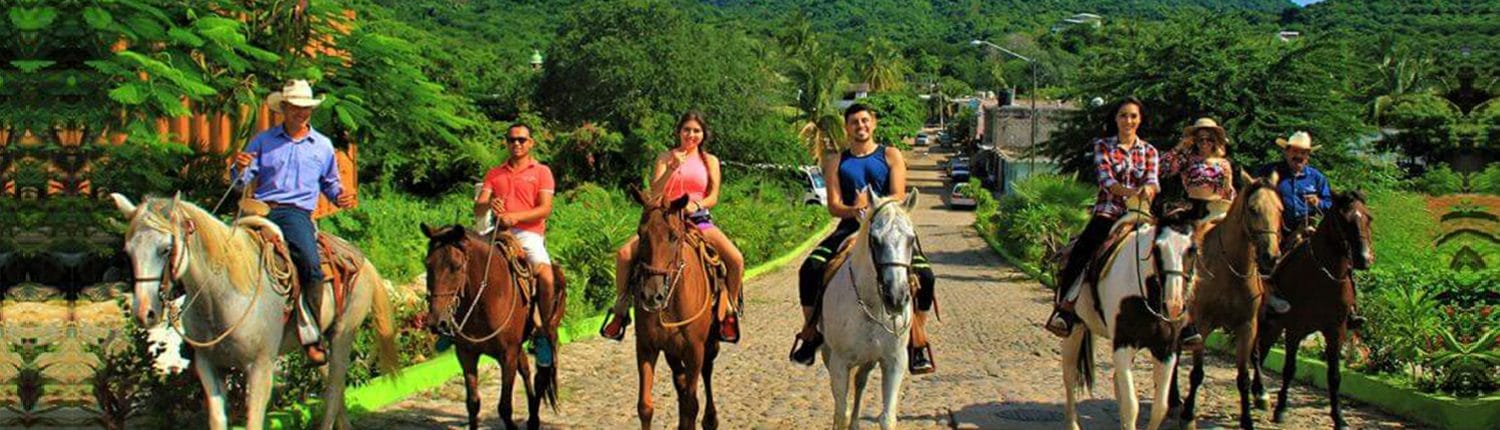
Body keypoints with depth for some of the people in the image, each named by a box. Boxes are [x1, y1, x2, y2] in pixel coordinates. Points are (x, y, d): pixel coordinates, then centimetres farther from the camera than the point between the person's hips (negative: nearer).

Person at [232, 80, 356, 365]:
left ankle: (310, 335, -18)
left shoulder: (322, 145, 18)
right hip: (261, 210, 1)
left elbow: (330, 182, 28)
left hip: (296, 213, -1)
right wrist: (241, 169, -12)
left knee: (310, 265, -27)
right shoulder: (263, 141, 15)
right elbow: (243, 180, 11)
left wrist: (341, 196, 7)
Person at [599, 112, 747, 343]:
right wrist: (672, 168, -18)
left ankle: (730, 311, -2)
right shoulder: (665, 157, 7)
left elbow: (713, 197, 1)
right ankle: (621, 309, -4)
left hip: (698, 219, 0)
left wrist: (696, 205, -20)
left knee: (735, 258, -24)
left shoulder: (709, 161, 9)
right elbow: (655, 193, -4)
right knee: (624, 254, -21)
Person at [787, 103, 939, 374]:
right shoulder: (836, 161, 13)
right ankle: (810, 333, -6)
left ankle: (918, 342, -8)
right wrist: (854, 210, -18)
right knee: (811, 268, -24)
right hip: (850, 227, 1)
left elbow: (898, 197, -2)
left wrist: (872, 205, -20)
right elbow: (834, 206, 3)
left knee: (924, 275, -24)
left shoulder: (891, 156, 10)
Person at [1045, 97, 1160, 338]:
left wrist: (1148, 190, -25)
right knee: (1081, 252, -29)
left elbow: (1152, 182, 0)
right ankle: (1063, 310, -23)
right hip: (1107, 212, -2)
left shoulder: (1149, 151, 14)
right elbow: (1107, 181, -8)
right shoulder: (1103, 146, 7)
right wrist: (1132, 192, -27)